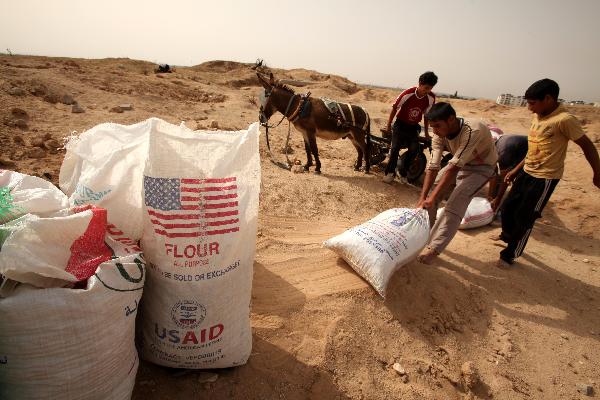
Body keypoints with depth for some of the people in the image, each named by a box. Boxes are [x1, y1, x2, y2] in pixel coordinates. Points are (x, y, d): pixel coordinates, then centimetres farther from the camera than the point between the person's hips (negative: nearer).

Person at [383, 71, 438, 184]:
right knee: (395, 147, -19)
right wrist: (388, 126, -4)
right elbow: (394, 108, -10)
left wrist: (426, 132, 10)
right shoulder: (407, 94, -23)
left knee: (414, 149, -13)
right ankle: (390, 172, -4)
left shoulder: (431, 98, -12)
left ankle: (403, 172, 5)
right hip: (400, 124, -3)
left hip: (414, 126, 3)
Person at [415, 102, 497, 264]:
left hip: (481, 167, -6)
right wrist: (423, 197, -30)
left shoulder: (473, 131, -38)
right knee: (429, 194, -3)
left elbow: (454, 167, -40)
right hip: (459, 164, 6)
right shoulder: (440, 134, -19)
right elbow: (433, 166, -22)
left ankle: (434, 248, -19)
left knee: (455, 204, -23)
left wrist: (433, 197, -40)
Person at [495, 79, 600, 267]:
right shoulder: (537, 116, 5)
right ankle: (508, 236, 44)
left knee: (524, 218, 0)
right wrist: (516, 169, 16)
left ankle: (510, 255, 16)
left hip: (545, 178, -8)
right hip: (526, 172, 8)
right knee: (507, 208, 17)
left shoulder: (564, 120, -20)